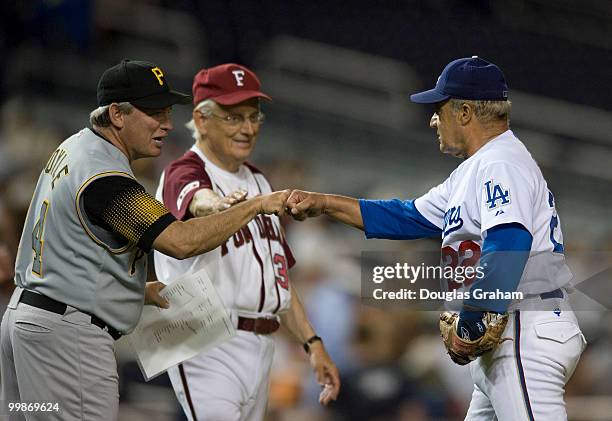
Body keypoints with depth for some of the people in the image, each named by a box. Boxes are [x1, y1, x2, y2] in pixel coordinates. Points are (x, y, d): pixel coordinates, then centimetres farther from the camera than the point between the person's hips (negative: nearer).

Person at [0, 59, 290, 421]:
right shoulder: (104, 178, -20)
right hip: (67, 336, -10)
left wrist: (140, 290, 15)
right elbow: (181, 241, -29)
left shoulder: (75, 147, 12)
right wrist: (256, 205, -21)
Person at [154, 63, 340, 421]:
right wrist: (222, 206, -57)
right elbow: (199, 202, -33)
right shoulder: (183, 174, -7)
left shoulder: (257, 181, 20)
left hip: (261, 347, 8)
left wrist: (312, 343, 14)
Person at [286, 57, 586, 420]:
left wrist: (469, 323, -25)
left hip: (527, 334, -11)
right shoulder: (474, 170, 23)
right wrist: (325, 204, 25)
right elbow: (411, 218, 29)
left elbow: (509, 242, -27)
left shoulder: (501, 164, -12)